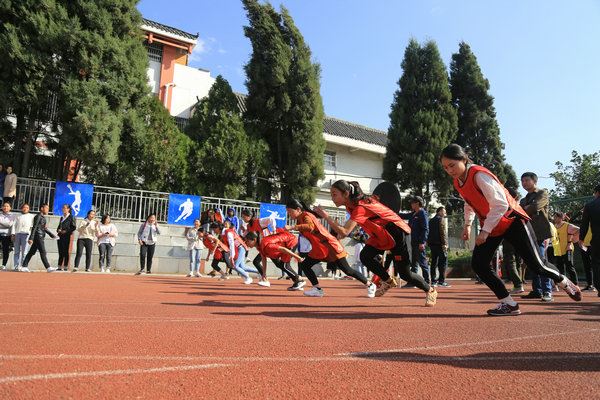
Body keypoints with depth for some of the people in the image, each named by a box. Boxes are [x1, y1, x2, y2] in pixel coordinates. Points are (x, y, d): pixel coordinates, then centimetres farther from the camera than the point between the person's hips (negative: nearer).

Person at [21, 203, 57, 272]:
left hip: (40, 237, 9)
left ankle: (24, 266, 17)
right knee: (43, 252, -9)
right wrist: (31, 238, -19)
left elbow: (45, 228, 24)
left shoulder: (43, 217, 16)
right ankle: (48, 267, -10)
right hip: (38, 236, -9)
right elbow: (34, 228, -16)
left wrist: (52, 235, 23)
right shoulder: (38, 217, -10)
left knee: (32, 252, 12)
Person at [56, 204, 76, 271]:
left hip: (66, 236, -6)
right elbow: (59, 226, 24)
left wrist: (66, 231, -14)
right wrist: (58, 230, 3)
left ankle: (65, 267, -1)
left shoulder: (71, 217, -2)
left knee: (65, 251, -5)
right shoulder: (62, 217, 19)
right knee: (60, 252, 6)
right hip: (60, 236, 7)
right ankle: (60, 267, 9)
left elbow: (74, 227, -7)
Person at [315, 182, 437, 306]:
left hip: (395, 233, -8)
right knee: (365, 256, -15)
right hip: (380, 235, 8)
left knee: (405, 274, -2)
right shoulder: (351, 204, -4)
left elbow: (344, 232, -41)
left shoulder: (360, 207, -31)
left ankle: (430, 291, 24)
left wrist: (326, 216, -38)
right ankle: (388, 281, 6)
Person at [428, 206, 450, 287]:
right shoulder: (441, 219, -5)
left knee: (434, 262, 9)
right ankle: (441, 281, -10)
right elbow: (443, 232, -14)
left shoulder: (431, 220, 19)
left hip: (432, 243, 8)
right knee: (443, 262, -6)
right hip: (439, 244, -8)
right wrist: (445, 243, -16)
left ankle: (433, 280, 9)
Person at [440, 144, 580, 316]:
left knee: (536, 264, 0)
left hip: (512, 221, -8)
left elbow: (500, 204, -30)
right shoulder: (458, 182, -1)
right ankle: (509, 304, 0)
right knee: (478, 264, -8)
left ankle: (564, 282, 32)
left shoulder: (479, 175, -27)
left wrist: (485, 231, -30)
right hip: (490, 227, 8)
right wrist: (467, 225, 13)